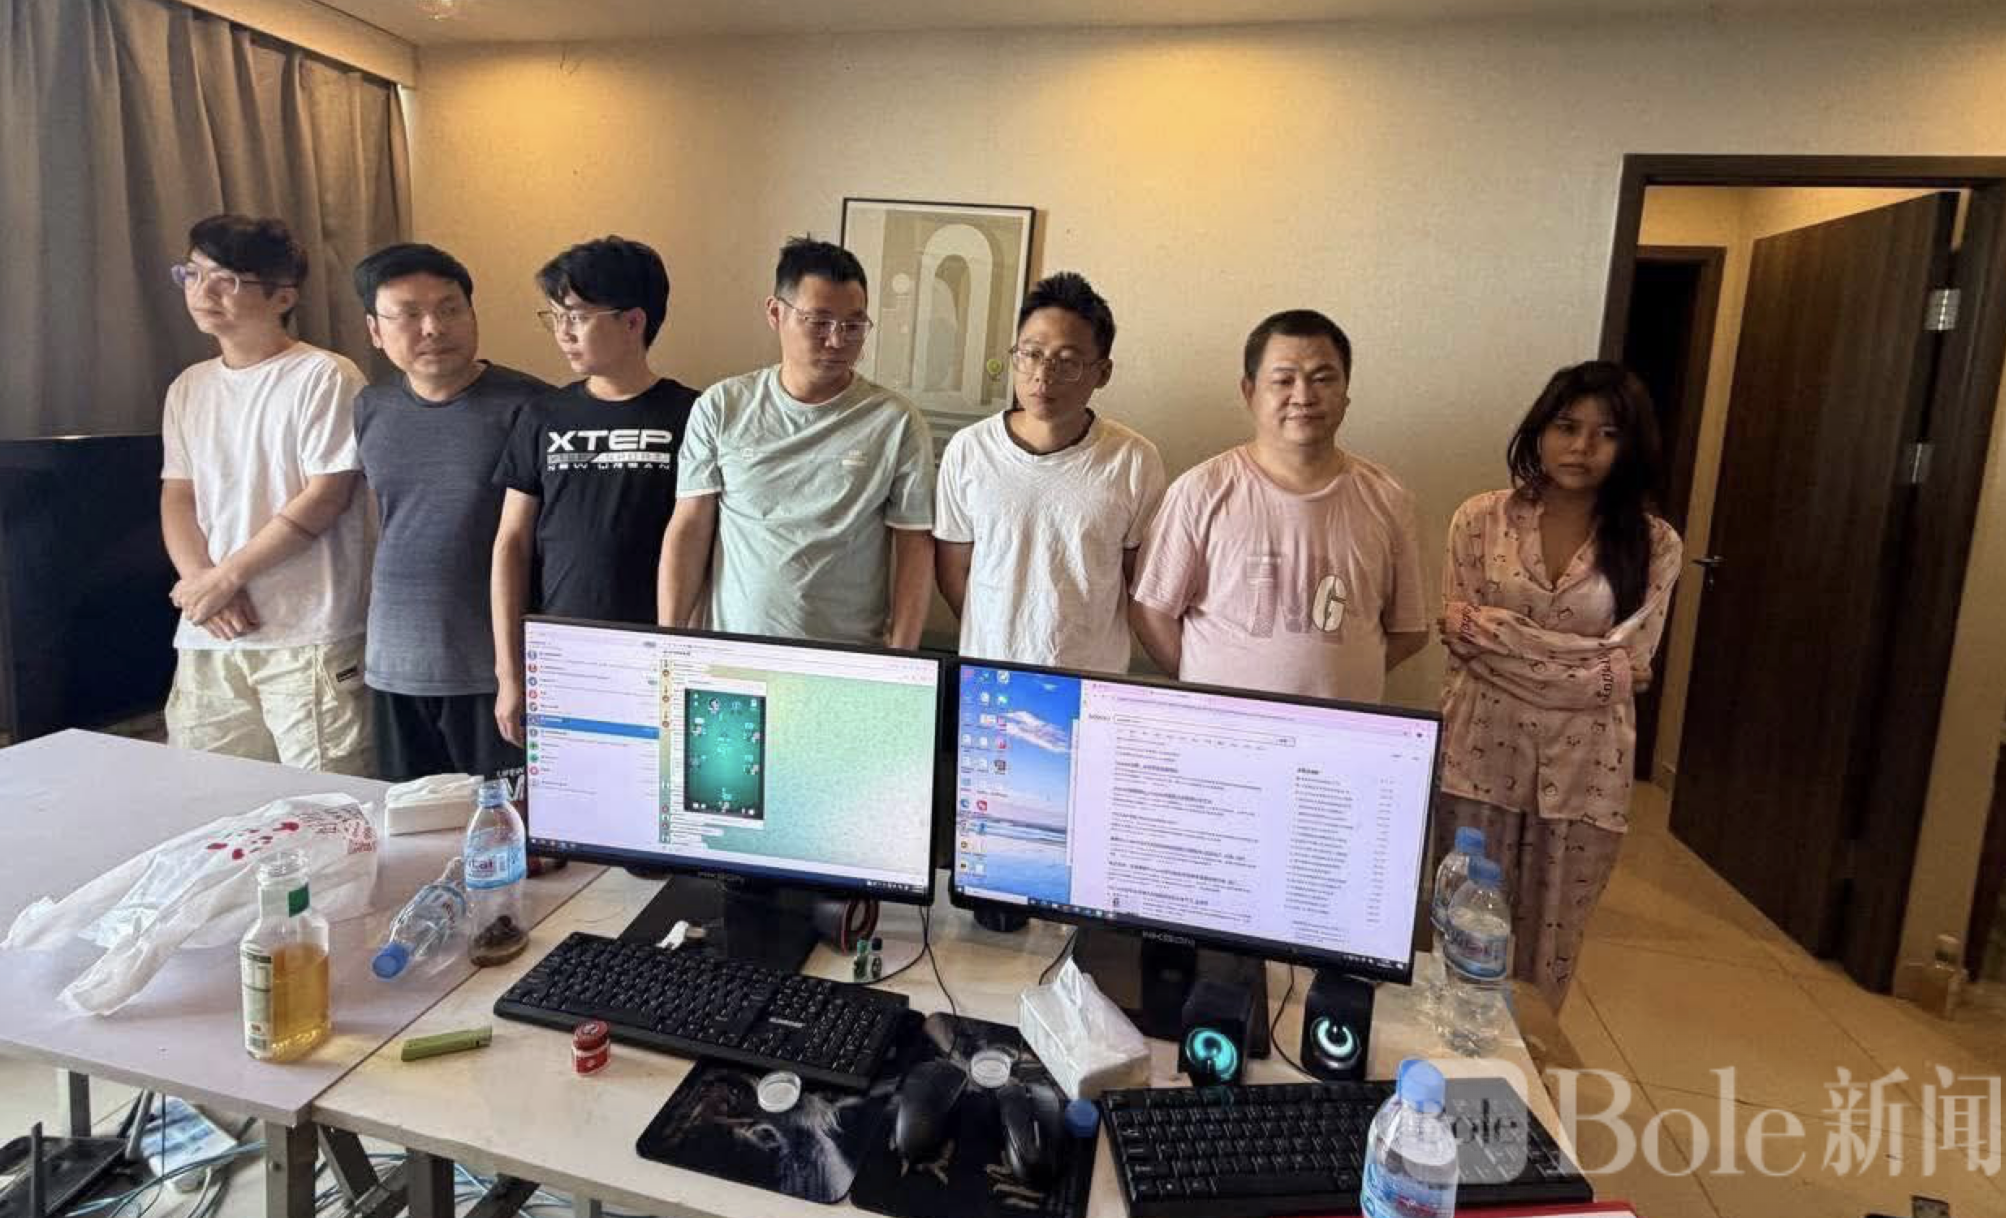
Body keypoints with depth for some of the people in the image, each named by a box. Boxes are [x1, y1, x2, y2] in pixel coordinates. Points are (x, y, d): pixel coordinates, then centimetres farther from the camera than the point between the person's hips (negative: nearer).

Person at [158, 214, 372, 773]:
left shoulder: (325, 377, -6)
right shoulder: (188, 388, 14)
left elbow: (324, 499, -11)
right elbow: (177, 499, 12)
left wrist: (226, 575, -8)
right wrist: (202, 584, -6)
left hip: (308, 639, -6)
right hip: (206, 640, 6)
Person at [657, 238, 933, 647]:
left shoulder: (896, 422, -7)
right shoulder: (721, 407, -1)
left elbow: (914, 545, -5)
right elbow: (689, 530, 1)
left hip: (849, 663, -1)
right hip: (733, 652, 2)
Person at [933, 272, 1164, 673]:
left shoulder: (1135, 460, -11)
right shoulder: (968, 450, -7)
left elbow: (1141, 580, -2)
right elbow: (953, 571, 1)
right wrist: (997, 641, 0)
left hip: (1095, 679, -1)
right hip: (986, 671, 1)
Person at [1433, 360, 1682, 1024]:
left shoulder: (1653, 544, 0)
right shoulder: (1480, 519, -1)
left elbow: (1628, 668, -7)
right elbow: (1461, 637, -6)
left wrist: (1500, 630, -11)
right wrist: (1587, 661, -10)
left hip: (1584, 764, 1)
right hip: (1483, 751, 0)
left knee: (1551, 935, 12)